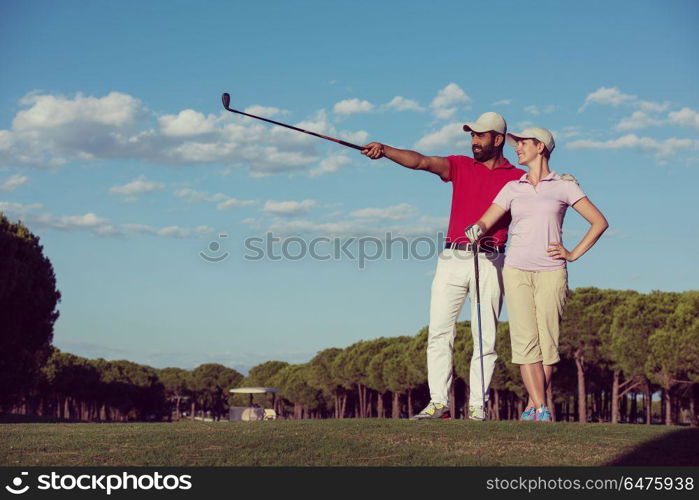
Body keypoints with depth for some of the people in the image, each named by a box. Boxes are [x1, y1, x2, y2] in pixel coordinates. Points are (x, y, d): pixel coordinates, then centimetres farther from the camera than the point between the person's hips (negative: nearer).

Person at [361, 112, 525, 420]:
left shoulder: (517, 178, 8)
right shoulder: (460, 167, 13)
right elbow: (420, 162, -2)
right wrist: (384, 151, -17)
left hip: (489, 261, -2)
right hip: (453, 258, 2)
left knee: (485, 336, -1)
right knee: (439, 331, -3)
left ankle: (478, 405, 4)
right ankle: (439, 403, -1)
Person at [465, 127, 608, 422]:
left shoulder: (563, 186, 5)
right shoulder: (512, 188, 13)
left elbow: (599, 222, 5)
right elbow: (485, 222, 8)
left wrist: (574, 254, -1)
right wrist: (476, 229, -15)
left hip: (551, 273, -2)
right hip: (517, 271, 2)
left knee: (547, 342, -5)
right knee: (525, 340, -9)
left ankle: (532, 407, 5)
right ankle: (542, 411, -10)